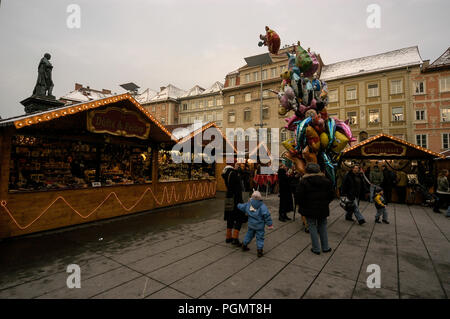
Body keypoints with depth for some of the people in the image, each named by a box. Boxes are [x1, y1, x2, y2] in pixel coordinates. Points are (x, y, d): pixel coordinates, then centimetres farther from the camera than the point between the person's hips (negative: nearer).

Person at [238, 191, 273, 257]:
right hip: (259, 226, -5)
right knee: (260, 237, 7)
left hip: (251, 224, 5)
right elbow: (266, 215, -20)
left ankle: (244, 245, 36)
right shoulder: (262, 206, -17)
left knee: (249, 234, 23)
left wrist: (238, 205, 33)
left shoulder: (248, 204, -4)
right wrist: (270, 224, -12)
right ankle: (259, 250, 9)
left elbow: (241, 206, 9)